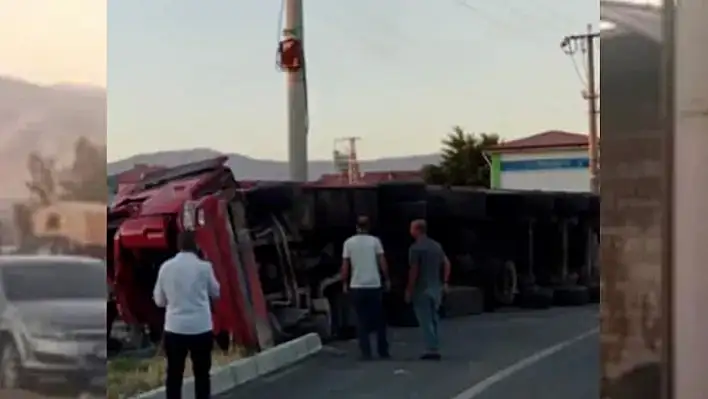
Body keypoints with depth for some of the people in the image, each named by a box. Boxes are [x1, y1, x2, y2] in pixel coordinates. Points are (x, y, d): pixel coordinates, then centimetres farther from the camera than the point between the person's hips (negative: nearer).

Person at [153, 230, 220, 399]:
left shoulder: (166, 266, -1)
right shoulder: (203, 266, -6)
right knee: (201, 374, 10)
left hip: (174, 328, 1)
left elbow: (159, 300, 7)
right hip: (201, 328, -1)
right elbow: (216, 292, 10)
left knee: (174, 375, 9)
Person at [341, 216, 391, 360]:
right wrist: (387, 280, 7)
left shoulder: (349, 242, 0)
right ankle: (383, 351, 16)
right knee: (379, 319, 11)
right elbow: (382, 263, -4)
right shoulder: (375, 241, -2)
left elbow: (345, 266, -1)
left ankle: (366, 353, 2)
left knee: (362, 320, 7)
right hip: (374, 285, 0)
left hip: (357, 287, 0)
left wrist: (345, 283, 9)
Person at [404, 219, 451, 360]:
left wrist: (409, 290, -9)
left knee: (425, 320, -2)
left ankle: (431, 350, -4)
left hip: (422, 289, -7)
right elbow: (446, 264, 13)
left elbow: (414, 271, -15)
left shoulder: (415, 248, -13)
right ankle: (435, 349, 16)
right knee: (433, 319, 15)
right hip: (436, 288, 7)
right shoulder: (436, 245, 11)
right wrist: (444, 282, 18)